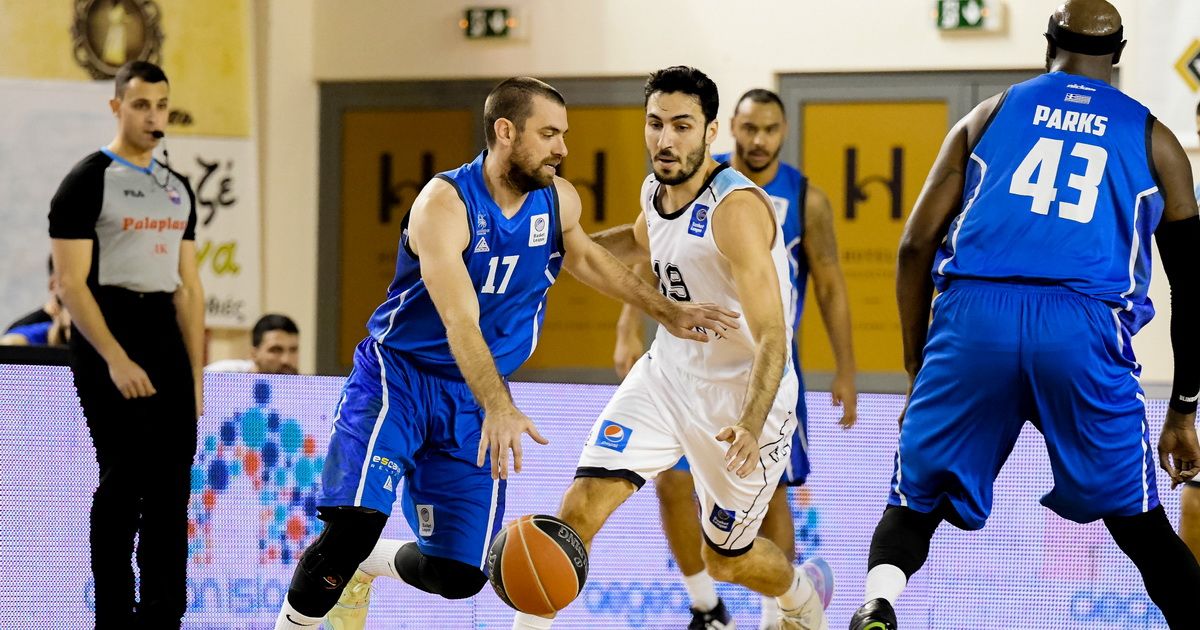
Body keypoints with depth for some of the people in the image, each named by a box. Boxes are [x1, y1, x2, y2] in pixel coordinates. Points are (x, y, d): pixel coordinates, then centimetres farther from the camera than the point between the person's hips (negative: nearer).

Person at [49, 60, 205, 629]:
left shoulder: (177, 189, 15)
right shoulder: (87, 183, -6)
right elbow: (71, 283, -12)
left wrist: (196, 375, 11)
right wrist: (115, 360, -20)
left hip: (166, 336, 7)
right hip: (108, 333, -6)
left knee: (171, 485, 4)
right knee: (124, 476, -8)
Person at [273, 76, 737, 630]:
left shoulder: (559, 200, 0)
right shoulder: (445, 204, -21)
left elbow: (580, 254, 25)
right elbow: (459, 320, -32)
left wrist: (666, 311, 23)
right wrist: (500, 408, -46)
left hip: (474, 401, 6)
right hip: (397, 377, -6)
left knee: (459, 575, -2)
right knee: (356, 522, -28)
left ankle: (366, 567, 29)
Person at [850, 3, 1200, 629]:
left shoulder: (989, 115, 21)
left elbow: (915, 248, 14)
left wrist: (916, 374, 21)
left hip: (972, 317, 0)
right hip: (1085, 328, 0)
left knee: (915, 503, 10)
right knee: (1140, 524, 14)